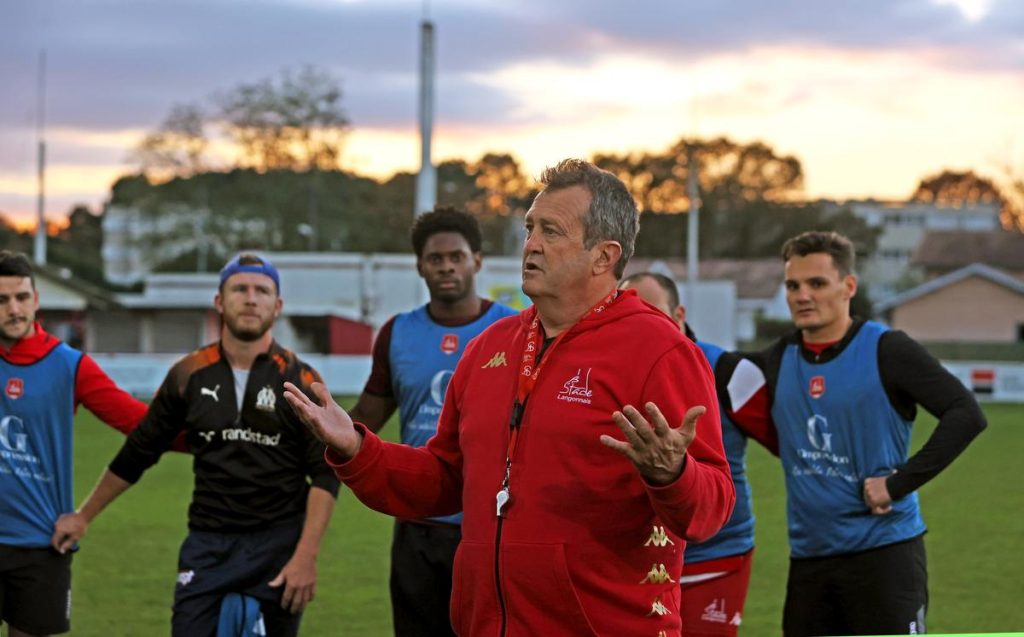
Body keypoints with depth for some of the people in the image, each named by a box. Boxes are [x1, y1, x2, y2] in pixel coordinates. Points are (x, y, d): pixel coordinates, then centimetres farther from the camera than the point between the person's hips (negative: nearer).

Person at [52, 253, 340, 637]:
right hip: (207, 547, 1)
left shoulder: (299, 381, -2)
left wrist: (306, 557, -14)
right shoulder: (190, 375, 4)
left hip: (279, 546, -1)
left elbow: (325, 475, -4)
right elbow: (137, 454, 15)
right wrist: (84, 516, 18)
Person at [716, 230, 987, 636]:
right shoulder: (777, 362, 10)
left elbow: (965, 414, -14)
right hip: (808, 557, 6)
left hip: (883, 552, -6)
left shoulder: (884, 351, -7)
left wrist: (900, 483, -19)